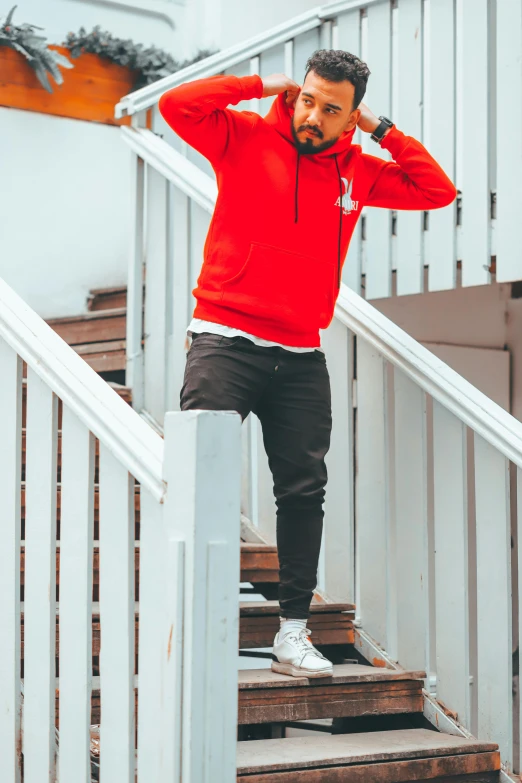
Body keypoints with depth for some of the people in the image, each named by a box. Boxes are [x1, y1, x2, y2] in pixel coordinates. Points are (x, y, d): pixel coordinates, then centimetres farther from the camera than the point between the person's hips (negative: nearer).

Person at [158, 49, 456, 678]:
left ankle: (293, 632, 10)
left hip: (301, 359, 4)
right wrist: (261, 86, -3)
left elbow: (437, 190, 14)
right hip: (226, 341, -4)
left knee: (304, 489, 2)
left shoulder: (357, 172, 13)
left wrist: (382, 131, 8)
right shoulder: (247, 139, 2)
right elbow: (177, 105, -10)